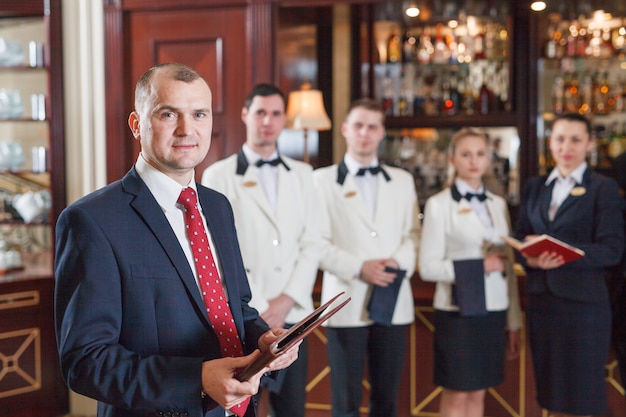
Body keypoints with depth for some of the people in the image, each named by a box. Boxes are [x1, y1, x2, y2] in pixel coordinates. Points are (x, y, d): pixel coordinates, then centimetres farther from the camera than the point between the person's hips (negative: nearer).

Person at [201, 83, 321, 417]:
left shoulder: (302, 174, 12)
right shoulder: (219, 175, 0)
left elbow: (311, 244, 7)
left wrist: (286, 301, -5)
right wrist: (259, 309, -10)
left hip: (291, 315, 3)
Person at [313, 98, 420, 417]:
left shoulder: (402, 180, 15)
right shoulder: (323, 180, 3)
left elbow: (413, 234, 9)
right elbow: (317, 242, -5)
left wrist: (400, 262, -11)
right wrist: (358, 268, -16)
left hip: (393, 302, 3)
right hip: (347, 303, -3)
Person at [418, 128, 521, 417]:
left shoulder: (498, 204, 10)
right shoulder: (439, 204, -4)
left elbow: (508, 267, 11)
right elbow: (428, 267, -10)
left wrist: (514, 322, 10)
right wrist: (478, 266, -17)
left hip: (493, 310, 5)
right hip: (459, 310, -4)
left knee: (478, 393, 11)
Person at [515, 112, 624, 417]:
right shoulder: (535, 187, 13)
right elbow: (521, 238, 10)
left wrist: (562, 255, -22)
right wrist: (531, 258, -12)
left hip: (582, 302, -5)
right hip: (542, 300, 5)